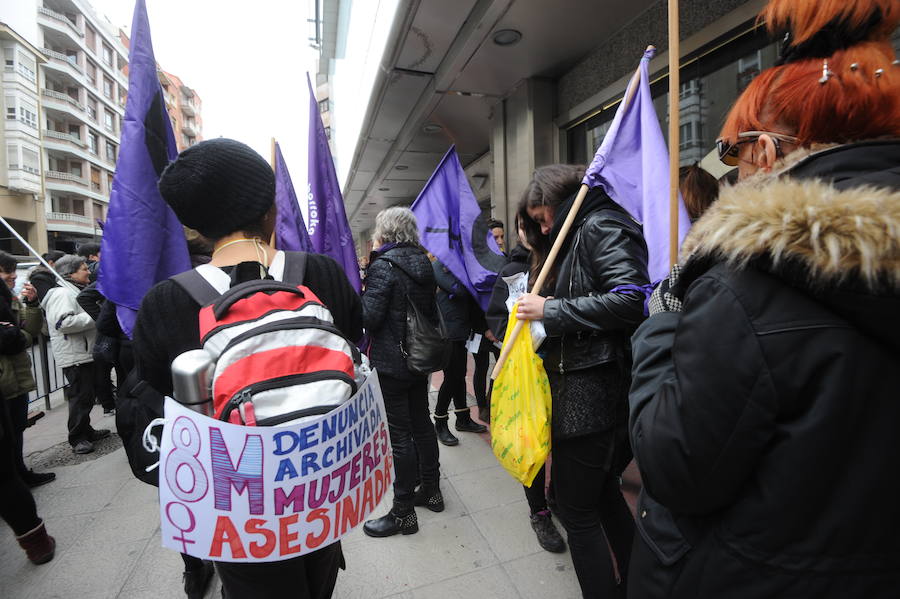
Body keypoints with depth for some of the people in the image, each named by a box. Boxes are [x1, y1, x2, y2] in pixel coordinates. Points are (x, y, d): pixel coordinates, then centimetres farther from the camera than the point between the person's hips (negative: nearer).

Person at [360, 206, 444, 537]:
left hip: (390, 363, -8)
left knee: (399, 434, 2)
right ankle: (431, 490, 35)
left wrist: (360, 296, -1)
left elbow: (370, 317, -19)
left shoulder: (382, 266, -15)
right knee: (421, 423, 19)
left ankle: (403, 512, 16)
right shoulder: (423, 263, 7)